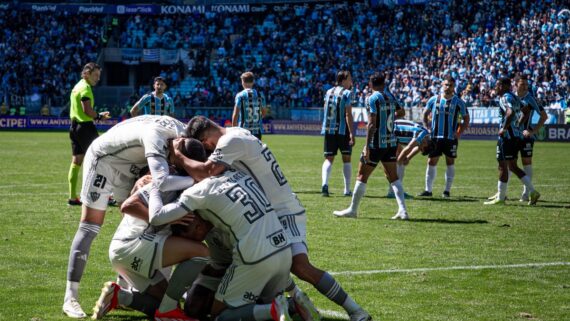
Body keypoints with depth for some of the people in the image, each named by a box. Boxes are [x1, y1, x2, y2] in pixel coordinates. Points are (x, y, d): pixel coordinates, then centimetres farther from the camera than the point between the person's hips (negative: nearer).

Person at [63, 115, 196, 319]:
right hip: (103, 159, -8)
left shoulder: (184, 133, -15)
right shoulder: (156, 136, -40)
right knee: (90, 227, -10)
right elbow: (161, 182, -52)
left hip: (128, 167, 8)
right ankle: (70, 298, -9)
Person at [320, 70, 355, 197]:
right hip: (343, 130, -4)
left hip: (328, 130, 4)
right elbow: (348, 114, -14)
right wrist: (351, 133, -16)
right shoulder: (346, 93, -8)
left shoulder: (328, 92, 10)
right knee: (346, 158, 8)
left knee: (329, 158, 4)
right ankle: (347, 189, 9)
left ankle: (324, 183, -19)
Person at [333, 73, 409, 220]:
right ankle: (402, 210, 0)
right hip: (391, 143, 6)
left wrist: (367, 147, -18)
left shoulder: (372, 99, -12)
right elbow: (401, 113, 24)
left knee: (362, 176, 5)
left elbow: (372, 124, -18)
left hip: (376, 143, -6)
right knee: (393, 177, 9)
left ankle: (352, 209, 11)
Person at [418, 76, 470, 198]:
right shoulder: (434, 100, 4)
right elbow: (425, 114, 17)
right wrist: (426, 127, 2)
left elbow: (466, 119, 6)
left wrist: (459, 132, -7)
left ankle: (447, 190, 12)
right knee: (431, 162, 1)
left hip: (451, 138, -2)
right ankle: (428, 190, 7)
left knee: (450, 162, 4)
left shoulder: (458, 102, -1)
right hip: (435, 136, 2)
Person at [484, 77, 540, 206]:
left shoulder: (506, 98, -13)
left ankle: (500, 198, 3)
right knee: (512, 166, 15)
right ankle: (533, 192, 9)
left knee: (503, 166, -2)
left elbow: (510, 113, -30)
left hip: (507, 136, -10)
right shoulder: (515, 98, 17)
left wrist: (504, 128, -22)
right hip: (517, 135, 10)